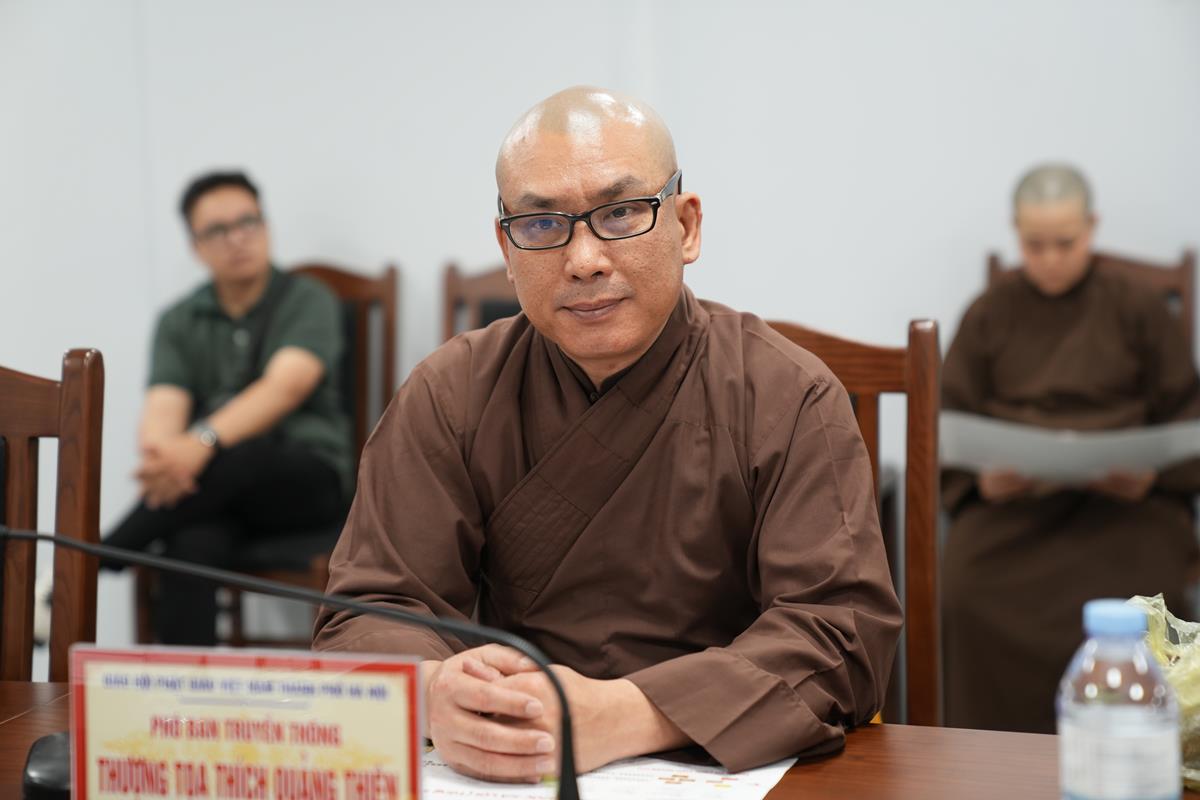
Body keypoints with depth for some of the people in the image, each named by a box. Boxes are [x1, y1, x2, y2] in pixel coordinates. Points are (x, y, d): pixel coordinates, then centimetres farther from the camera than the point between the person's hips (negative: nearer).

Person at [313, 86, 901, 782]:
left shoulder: (790, 399, -5)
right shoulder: (449, 398, 1)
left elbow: (844, 629, -14)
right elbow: (369, 613, -3)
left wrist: (619, 717, -28)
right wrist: (435, 696, -27)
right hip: (501, 778, 2)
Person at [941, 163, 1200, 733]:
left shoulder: (1139, 310, 12)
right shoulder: (989, 314, 14)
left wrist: (1151, 475, -9)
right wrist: (980, 480, -9)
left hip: (1123, 497, -1)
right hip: (1012, 497, 1)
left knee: (1132, 594, -32)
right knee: (968, 592, -30)